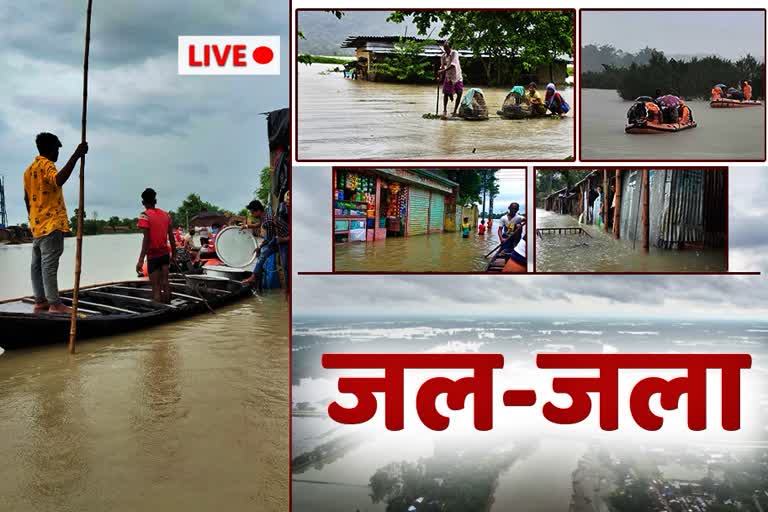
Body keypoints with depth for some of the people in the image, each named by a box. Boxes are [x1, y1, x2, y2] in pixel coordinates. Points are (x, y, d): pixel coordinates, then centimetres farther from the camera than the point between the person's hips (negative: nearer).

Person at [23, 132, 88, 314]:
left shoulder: (29, 170, 18)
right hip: (51, 223, -9)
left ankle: (40, 301, 14)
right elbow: (59, 180, -34)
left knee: (38, 264, 9)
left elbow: (27, 199, 22)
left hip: (37, 224, 9)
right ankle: (54, 304, -10)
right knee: (49, 264, -11)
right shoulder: (46, 165, -11)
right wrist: (76, 156, -39)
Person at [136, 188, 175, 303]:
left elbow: (146, 239, -20)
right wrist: (174, 253, 18)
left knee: (156, 287, -2)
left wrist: (141, 259, -22)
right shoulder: (165, 214, 6)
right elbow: (171, 237, 8)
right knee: (165, 282, 14)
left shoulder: (145, 216, -12)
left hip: (153, 255, -5)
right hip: (165, 253, 6)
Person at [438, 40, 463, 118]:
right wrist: (440, 76, -8)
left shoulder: (455, 53, -14)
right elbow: (442, 67, 8)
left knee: (459, 94, -3)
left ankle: (455, 111, 9)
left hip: (457, 76, -2)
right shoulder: (443, 56, -2)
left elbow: (453, 65, -28)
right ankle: (445, 110, 7)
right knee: (446, 93, -5)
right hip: (448, 77, 2)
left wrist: (443, 70, -36)